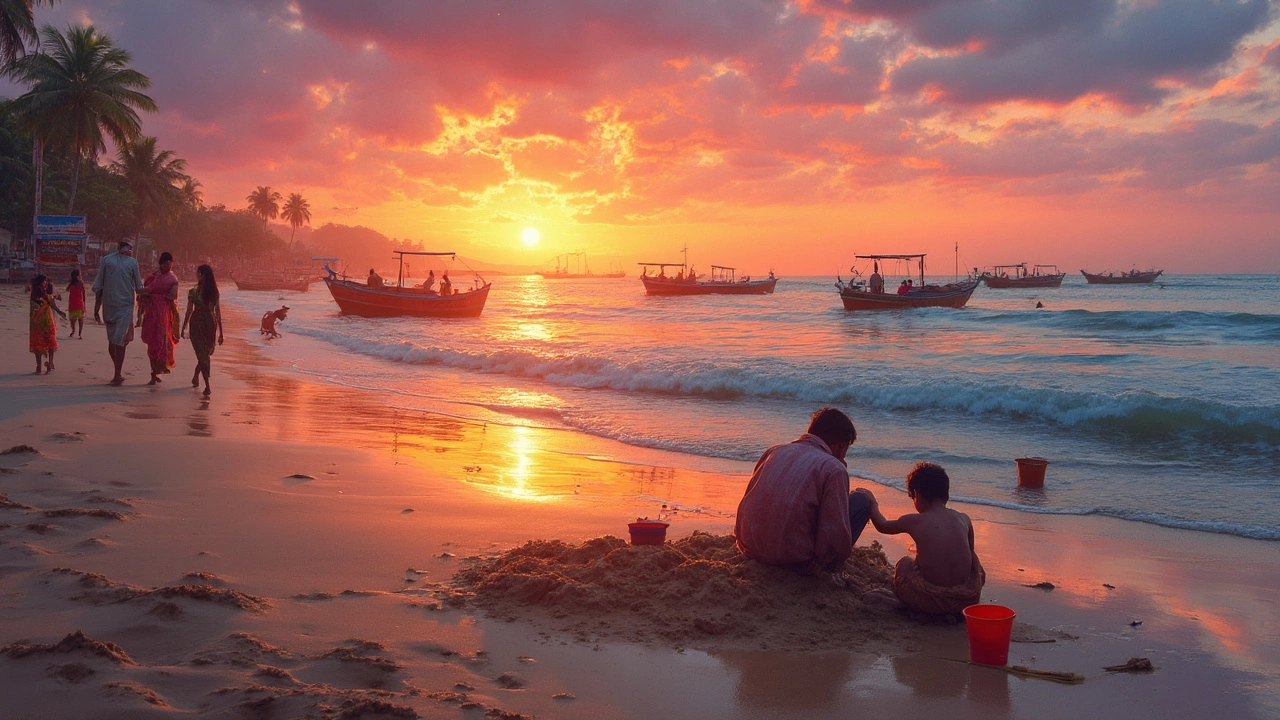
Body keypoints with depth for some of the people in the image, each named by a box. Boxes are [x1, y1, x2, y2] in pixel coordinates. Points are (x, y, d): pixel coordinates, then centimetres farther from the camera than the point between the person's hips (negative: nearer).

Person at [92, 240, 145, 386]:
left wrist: (96, 308, 6)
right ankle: (117, 376, -3)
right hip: (125, 305, -2)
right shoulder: (132, 262, -2)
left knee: (112, 340, 14)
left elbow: (98, 287, 2)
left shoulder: (106, 260, 3)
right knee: (120, 341, -1)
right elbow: (139, 289, 3)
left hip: (108, 306, 2)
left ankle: (118, 373, 23)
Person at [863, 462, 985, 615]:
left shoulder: (914, 521, 0)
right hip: (967, 600, 1)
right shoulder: (964, 519, 5)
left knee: (904, 564, 27)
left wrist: (873, 505, 42)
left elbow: (882, 525, 21)